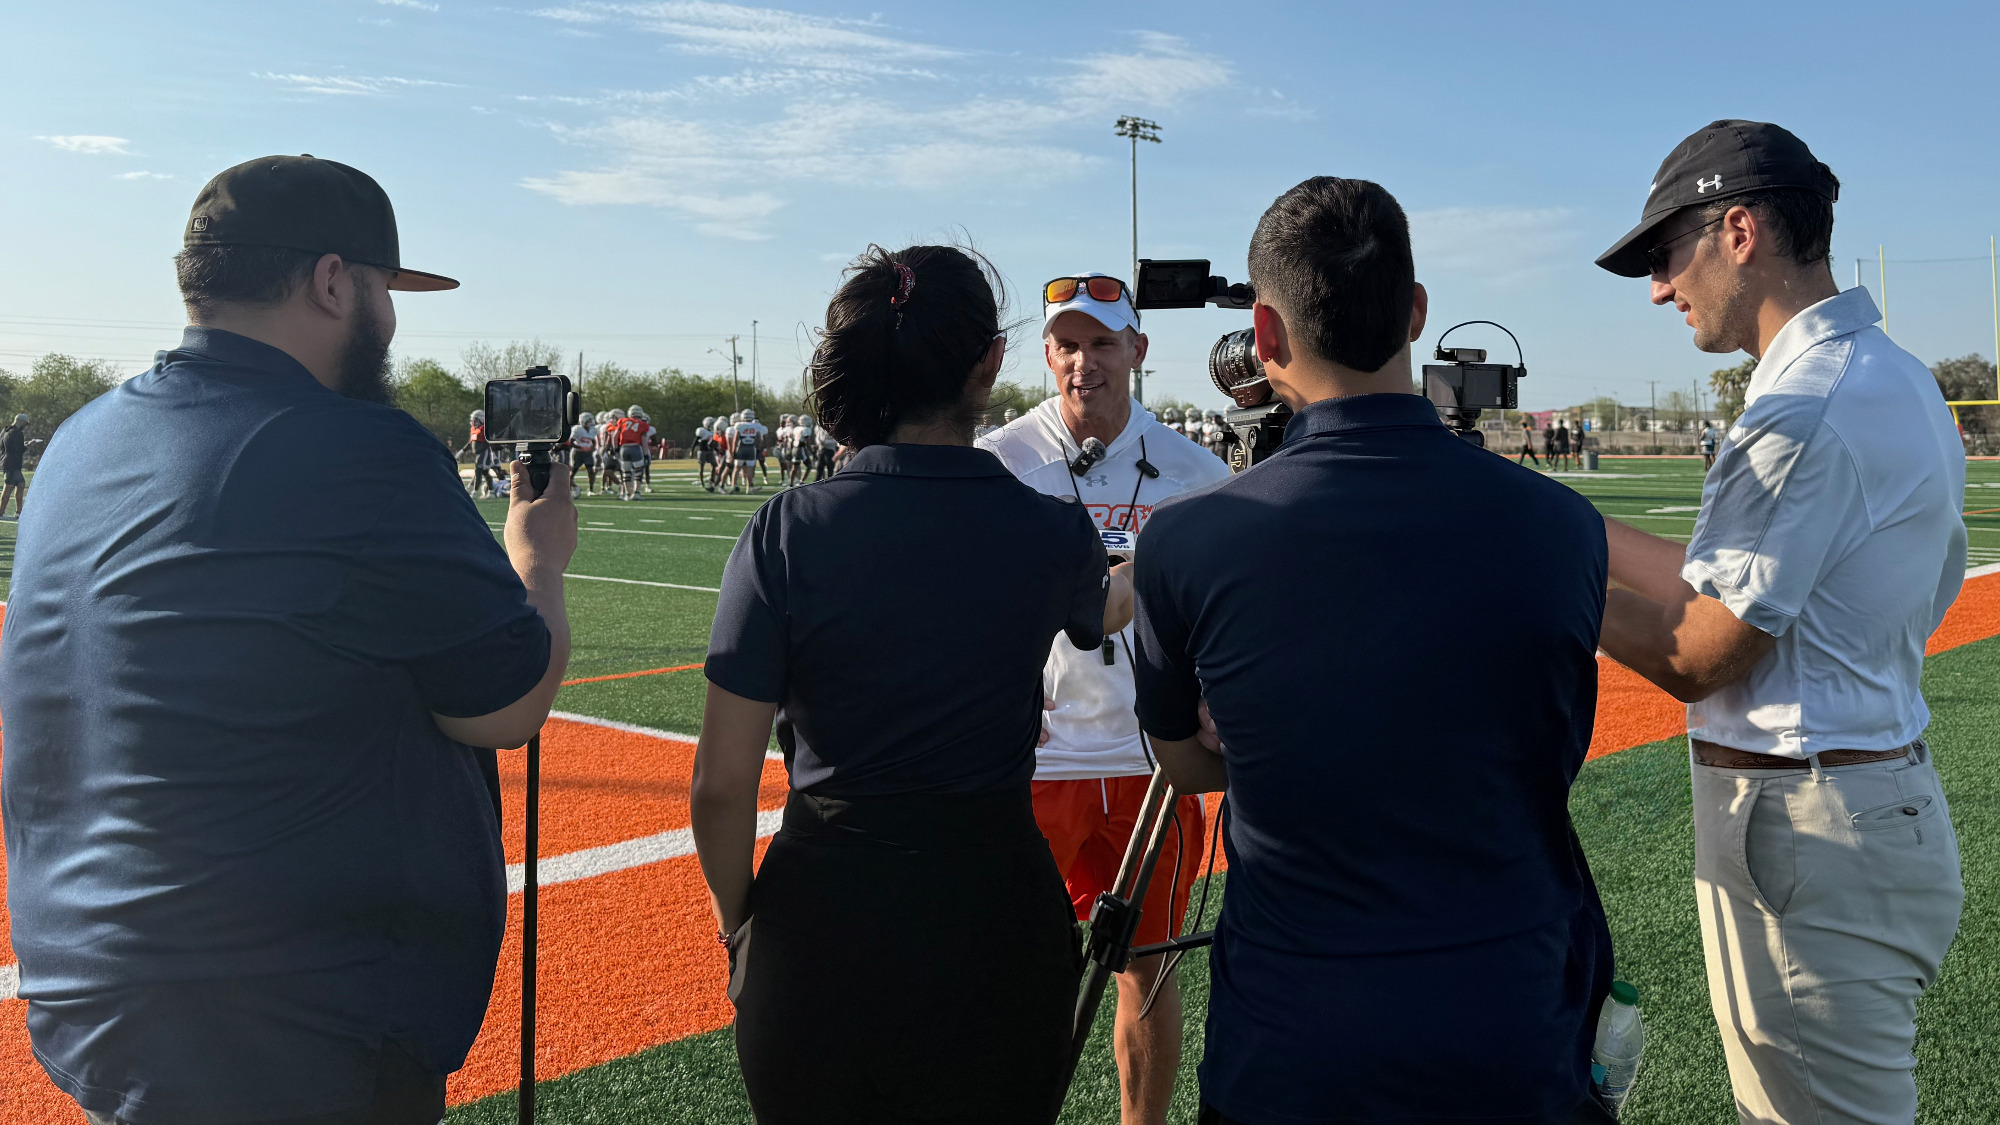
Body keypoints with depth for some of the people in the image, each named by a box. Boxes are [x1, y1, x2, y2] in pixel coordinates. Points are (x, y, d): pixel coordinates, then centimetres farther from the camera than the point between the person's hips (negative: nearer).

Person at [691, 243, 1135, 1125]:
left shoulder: (785, 533, -13)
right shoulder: (1051, 532, -8)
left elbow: (721, 787, -11)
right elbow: (1104, 613, 18)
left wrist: (735, 918, 8)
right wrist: (1147, 567, 42)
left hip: (815, 932, 0)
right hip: (998, 927, 1)